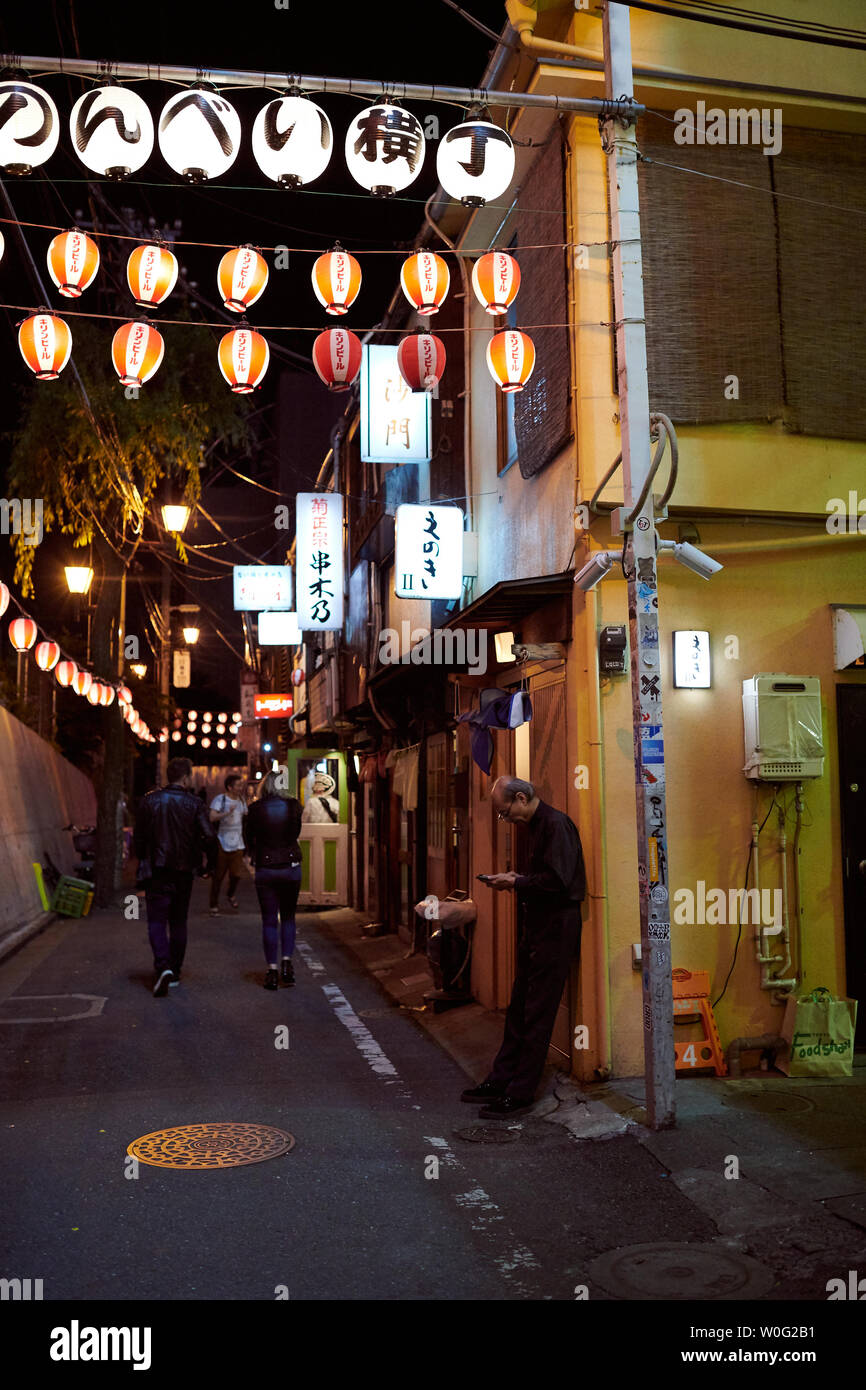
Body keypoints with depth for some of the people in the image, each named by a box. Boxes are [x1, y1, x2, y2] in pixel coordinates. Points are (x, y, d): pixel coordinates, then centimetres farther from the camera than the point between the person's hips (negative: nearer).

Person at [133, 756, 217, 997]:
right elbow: (209, 837, -12)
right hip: (184, 872, 1)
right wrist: (208, 860, 6)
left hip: (157, 871, -1)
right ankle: (175, 973, 19)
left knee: (156, 921, 0)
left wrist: (142, 860, 17)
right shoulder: (194, 803, -4)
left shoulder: (150, 801, -2)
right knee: (178, 922, 14)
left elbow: (138, 837, 2)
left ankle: (163, 967, -21)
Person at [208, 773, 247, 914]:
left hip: (237, 844, 5)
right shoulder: (220, 799, -9)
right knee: (218, 876, 0)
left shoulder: (241, 800, 11)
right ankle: (214, 905, 12)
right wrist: (227, 813, -34)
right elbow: (212, 817, -22)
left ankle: (231, 895, 29)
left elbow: (246, 817, 25)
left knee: (236, 874, -1)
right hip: (222, 843, -5)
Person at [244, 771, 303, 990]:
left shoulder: (255, 809, -7)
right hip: (291, 867, 1)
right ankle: (287, 963, 4)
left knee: (269, 920, 6)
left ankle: (272, 971, 5)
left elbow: (248, 838, 3)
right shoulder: (294, 806, -4)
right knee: (288, 917, 16)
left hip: (265, 870, -1)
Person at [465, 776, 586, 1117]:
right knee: (518, 1008, 13)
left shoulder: (556, 825, -15)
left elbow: (557, 881, -23)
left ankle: (520, 1091, 4)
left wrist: (515, 882, -12)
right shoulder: (534, 826, 16)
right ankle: (500, 1079, 20)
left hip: (556, 926, -10)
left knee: (537, 1012, -3)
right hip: (535, 925, 10)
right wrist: (512, 882, 5)